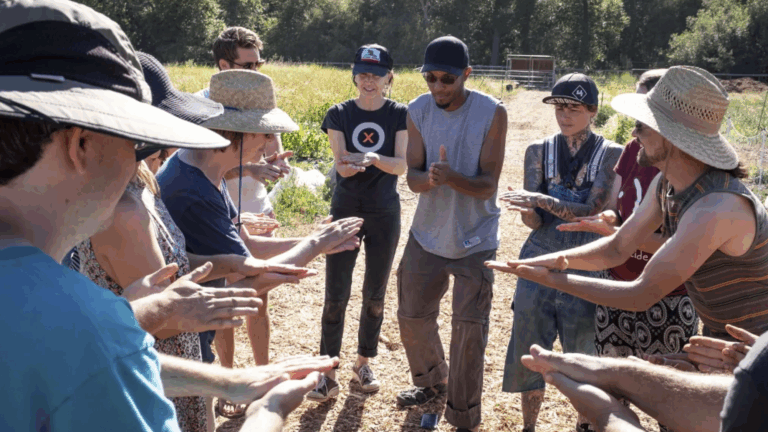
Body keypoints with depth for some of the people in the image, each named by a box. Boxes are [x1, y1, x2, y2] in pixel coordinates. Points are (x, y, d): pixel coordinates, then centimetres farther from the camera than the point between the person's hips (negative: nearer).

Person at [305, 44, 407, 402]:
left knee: (375, 294, 10)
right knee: (336, 294, -3)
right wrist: (347, 166, -34)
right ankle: (329, 374, 6)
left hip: (384, 214, 0)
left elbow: (401, 165, -11)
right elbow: (339, 163, -11)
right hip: (345, 210, 0)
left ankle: (363, 363, 28)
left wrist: (371, 158, -31)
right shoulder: (339, 114, -1)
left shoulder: (399, 115, -2)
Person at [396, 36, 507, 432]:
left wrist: (453, 177, -39)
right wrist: (429, 178, -31)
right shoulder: (418, 111, -6)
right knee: (412, 317, 15)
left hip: (475, 240, -4)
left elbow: (488, 184, -19)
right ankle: (431, 381, 43)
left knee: (469, 329, -5)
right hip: (427, 234, 4)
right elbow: (412, 177, -7)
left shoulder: (492, 113, -17)